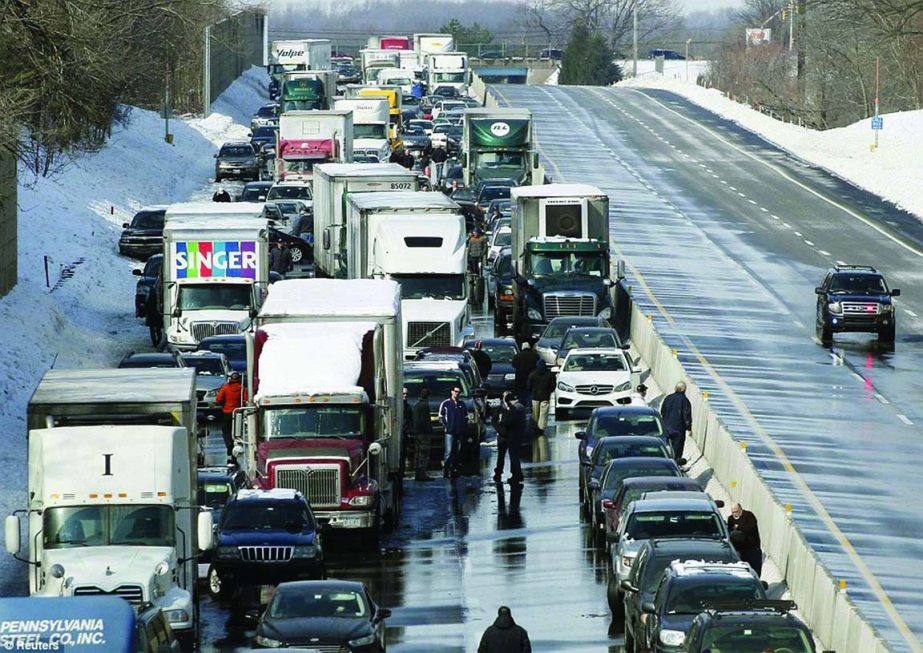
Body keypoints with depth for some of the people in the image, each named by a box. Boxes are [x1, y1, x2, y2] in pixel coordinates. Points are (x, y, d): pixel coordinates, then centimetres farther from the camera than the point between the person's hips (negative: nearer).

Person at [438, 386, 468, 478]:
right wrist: (445, 426, -7)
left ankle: (454, 470, 12)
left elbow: (466, 418, 18)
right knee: (448, 451, -13)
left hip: (460, 432, 4)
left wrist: (464, 428, 7)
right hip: (449, 432, -4)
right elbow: (441, 418, 4)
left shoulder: (462, 404, 14)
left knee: (457, 452, 6)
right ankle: (445, 470, -11)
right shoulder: (445, 404, 3)